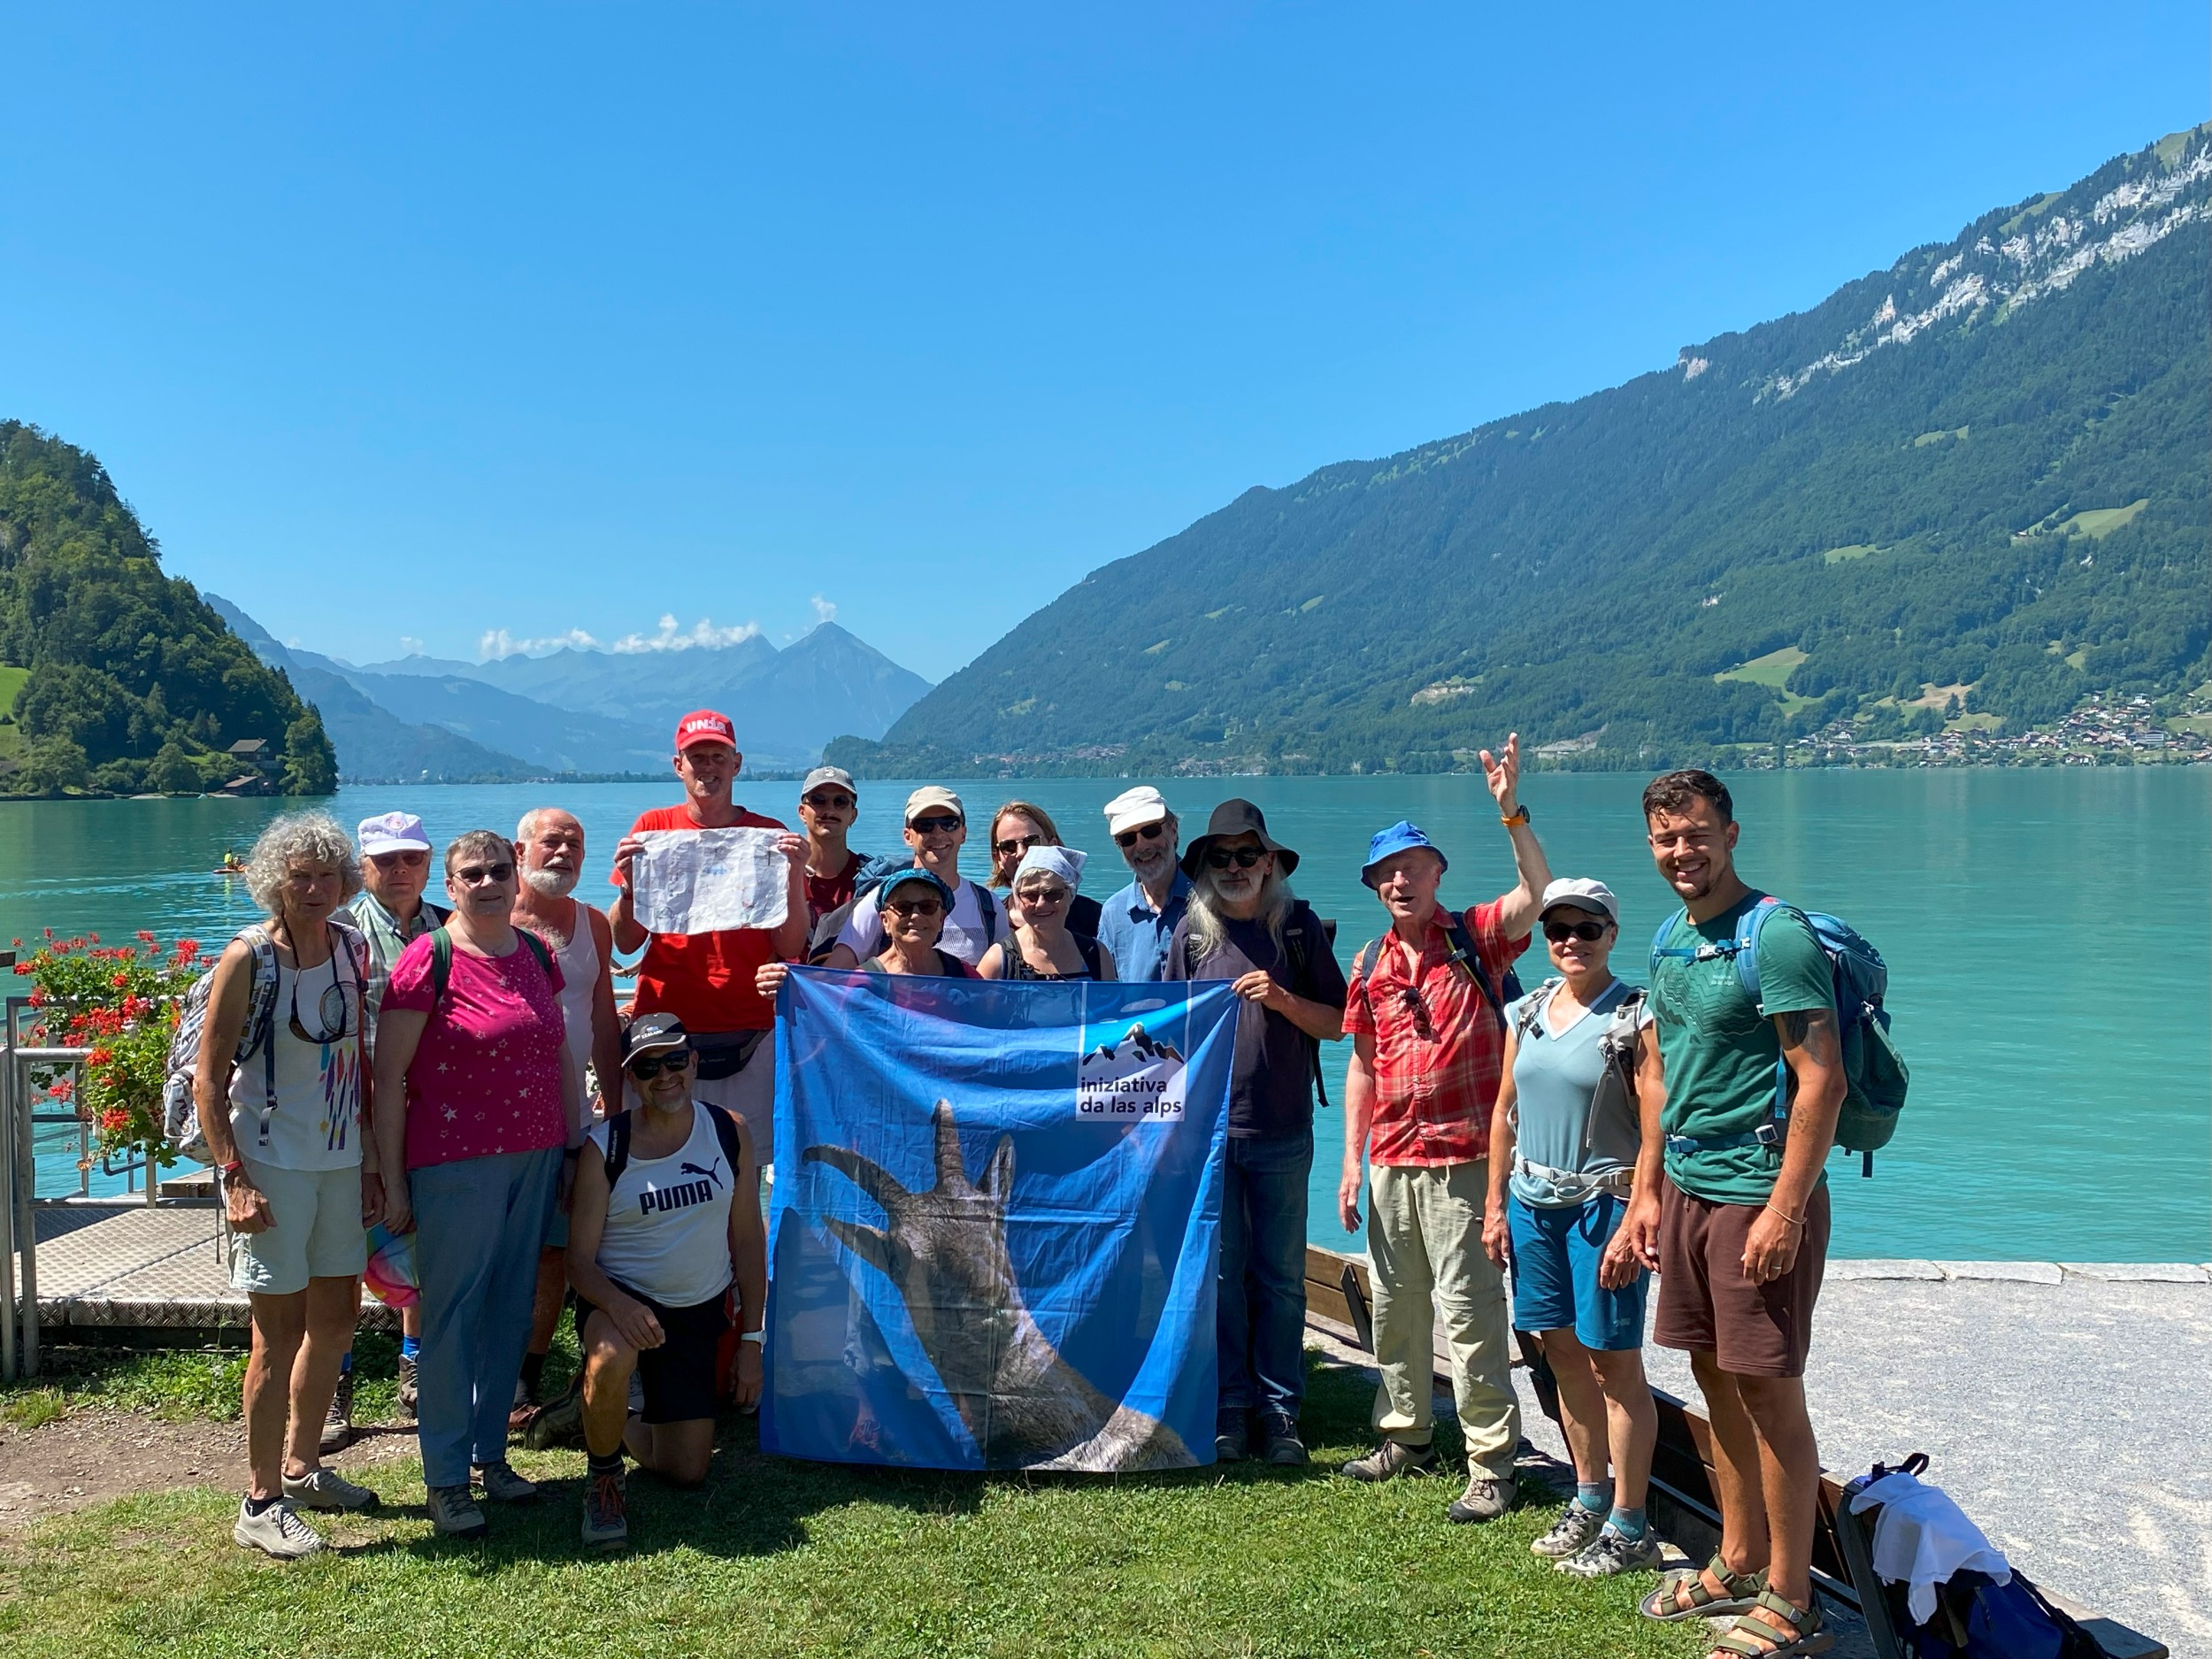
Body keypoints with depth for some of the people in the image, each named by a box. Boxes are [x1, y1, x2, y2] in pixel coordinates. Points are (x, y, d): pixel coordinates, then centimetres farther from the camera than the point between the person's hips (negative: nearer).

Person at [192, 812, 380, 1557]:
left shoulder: (351, 947, 5)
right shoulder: (248, 958, -12)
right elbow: (208, 1082, -11)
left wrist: (371, 1164, 9)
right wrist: (235, 1177, -17)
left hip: (340, 1160, 6)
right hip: (271, 1163, -6)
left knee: (337, 1317, 16)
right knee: (281, 1333, 0)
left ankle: (303, 1467, 34)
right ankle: (261, 1503, 14)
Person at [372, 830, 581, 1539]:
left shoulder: (537, 955, 8)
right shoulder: (428, 962, -9)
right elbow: (388, 1079, -9)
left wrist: (577, 1147, 15)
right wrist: (393, 1183, -9)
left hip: (535, 1157, 6)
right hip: (455, 1162, -5)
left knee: (512, 1308, 12)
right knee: (452, 1313, 2)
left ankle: (491, 1450, 26)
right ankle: (446, 1478, 14)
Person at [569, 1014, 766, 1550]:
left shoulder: (729, 1133, -3)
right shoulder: (605, 1148, -11)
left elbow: (748, 1241, 3)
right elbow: (579, 1258, -11)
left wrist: (751, 1339, 0)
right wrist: (619, 1306, -32)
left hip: (699, 1312, 3)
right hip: (619, 1299, -3)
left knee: (687, 1472, 2)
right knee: (612, 1359, -39)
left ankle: (616, 1427, 35)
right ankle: (604, 1479, -9)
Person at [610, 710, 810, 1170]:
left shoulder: (770, 836, 6)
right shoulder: (652, 829, 7)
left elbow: (790, 949, 1)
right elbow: (626, 942, 5)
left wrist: (794, 875, -10)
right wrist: (630, 884, -11)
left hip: (750, 1033, 0)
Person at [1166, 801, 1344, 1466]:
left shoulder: (1298, 925, 3)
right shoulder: (1192, 931, 5)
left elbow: (1337, 1024, 4)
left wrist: (1283, 1000, -13)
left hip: (1282, 1133, -1)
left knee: (1281, 1277, 5)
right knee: (1221, 1274, 6)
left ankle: (1280, 1411, 14)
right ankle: (1230, 1409, 16)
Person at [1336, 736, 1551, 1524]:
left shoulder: (1475, 940, -4)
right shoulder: (1371, 963, 9)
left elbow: (1538, 890, -22)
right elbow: (1362, 1064, 13)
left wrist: (1511, 810, -33)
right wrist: (1352, 1159, 10)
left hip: (1463, 1157, -5)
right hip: (1391, 1162, 6)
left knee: (1466, 1309, -4)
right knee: (1395, 1304, 14)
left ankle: (1491, 1464, 5)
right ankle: (1405, 1437, 30)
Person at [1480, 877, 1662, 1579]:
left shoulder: (1635, 1017, -9)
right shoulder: (1526, 1012, 9)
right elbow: (1505, 1112, 14)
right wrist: (1496, 1204, 11)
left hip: (1604, 1203, -6)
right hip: (1534, 1202, 6)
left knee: (1613, 1362, 0)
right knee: (1562, 1354, 13)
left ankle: (1628, 1527, 12)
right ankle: (1589, 1499, 29)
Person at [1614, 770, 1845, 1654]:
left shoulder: (1776, 936, -15)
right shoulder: (1669, 940, 11)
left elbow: (1822, 1081, -19)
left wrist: (1784, 1209, -22)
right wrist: (1647, 1193, 16)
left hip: (1759, 1194, -8)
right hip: (1686, 1190, 8)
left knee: (1768, 1390, 0)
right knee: (1714, 1377, 15)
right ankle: (1738, 1564, 31)